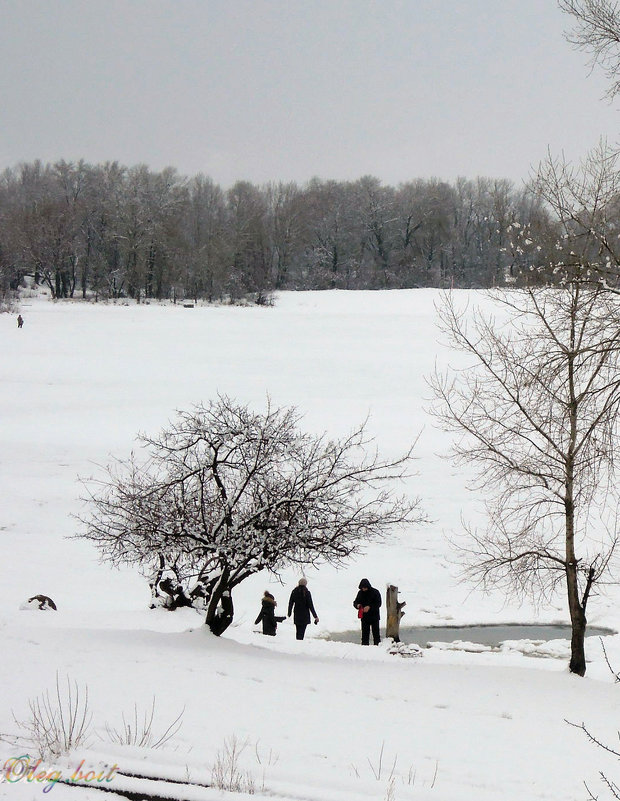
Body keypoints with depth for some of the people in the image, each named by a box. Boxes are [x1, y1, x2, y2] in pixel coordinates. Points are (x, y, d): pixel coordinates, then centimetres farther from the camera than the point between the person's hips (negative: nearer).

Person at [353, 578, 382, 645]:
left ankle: (377, 645, 3)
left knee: (376, 633, -1)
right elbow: (355, 602, 12)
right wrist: (357, 605, -12)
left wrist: (370, 607, -23)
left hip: (374, 616, -3)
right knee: (365, 633, 5)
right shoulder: (360, 593, 6)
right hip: (364, 616, 4)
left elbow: (378, 604, -10)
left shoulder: (375, 592, -6)